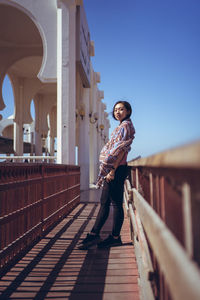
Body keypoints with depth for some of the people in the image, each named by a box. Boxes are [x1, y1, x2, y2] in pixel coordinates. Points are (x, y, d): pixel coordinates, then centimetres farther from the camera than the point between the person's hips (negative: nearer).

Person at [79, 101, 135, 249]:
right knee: (104, 202, 9)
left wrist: (113, 170, -20)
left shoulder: (126, 125, -6)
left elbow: (122, 150, -15)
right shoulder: (121, 127, 23)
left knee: (116, 203, -2)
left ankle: (115, 237, 7)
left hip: (117, 169, -10)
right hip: (111, 169, 10)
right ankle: (94, 234, 14)